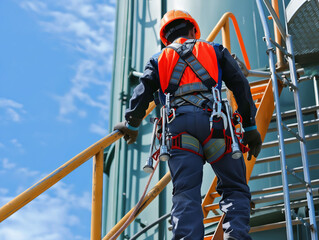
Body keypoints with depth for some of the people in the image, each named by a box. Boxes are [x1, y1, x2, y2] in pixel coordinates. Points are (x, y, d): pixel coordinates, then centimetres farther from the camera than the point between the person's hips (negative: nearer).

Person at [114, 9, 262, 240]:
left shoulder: (159, 59, 26)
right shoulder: (215, 51, 25)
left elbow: (143, 92, 13)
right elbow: (240, 86, 15)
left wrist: (131, 125, 25)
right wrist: (250, 127, 14)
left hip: (178, 125, 1)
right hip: (214, 122, -1)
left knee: (185, 193, -7)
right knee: (235, 188, 4)